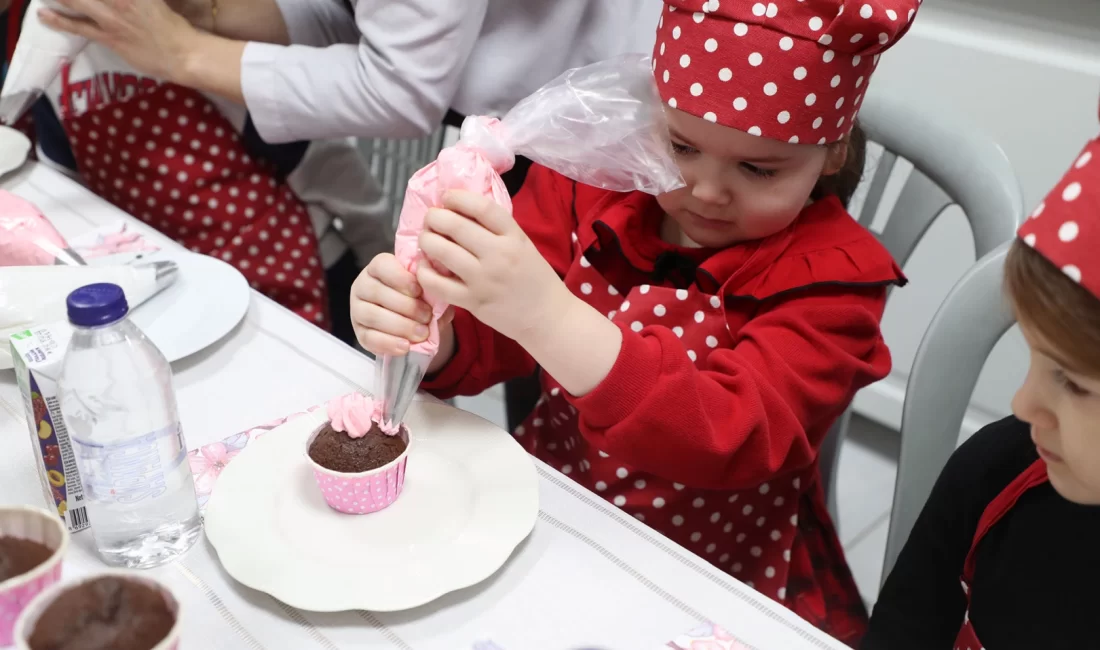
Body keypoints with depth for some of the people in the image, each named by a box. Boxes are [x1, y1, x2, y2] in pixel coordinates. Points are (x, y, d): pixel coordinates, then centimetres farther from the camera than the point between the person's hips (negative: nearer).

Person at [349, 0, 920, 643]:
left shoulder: (827, 278, -15)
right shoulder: (590, 187, -5)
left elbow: (735, 438, -30)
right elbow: (479, 344, -4)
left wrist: (547, 316, -43)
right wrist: (416, 329, -29)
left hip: (720, 584, -4)